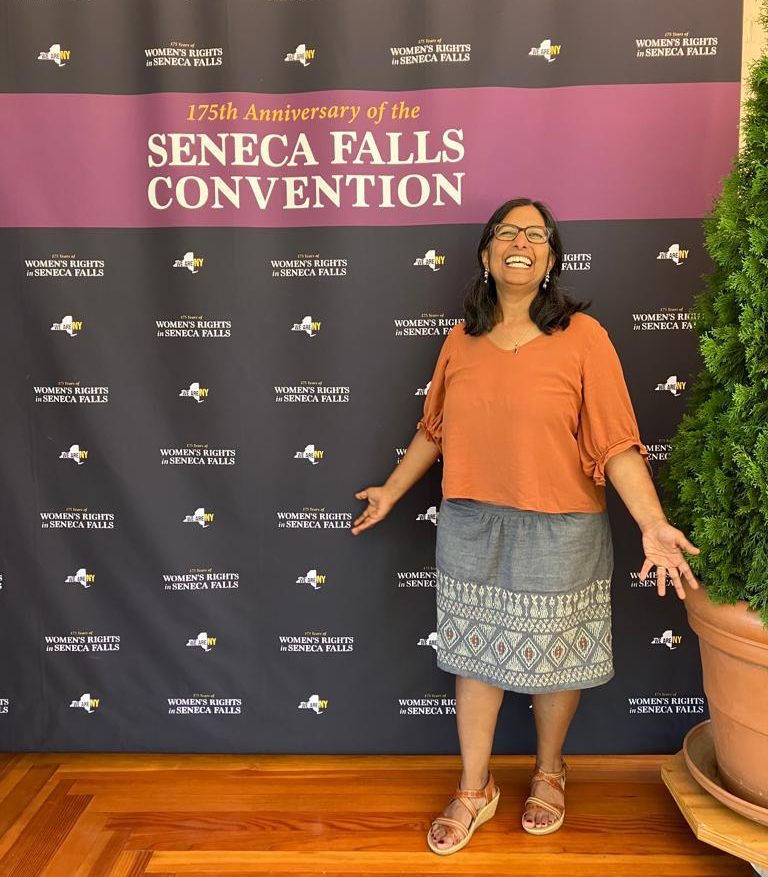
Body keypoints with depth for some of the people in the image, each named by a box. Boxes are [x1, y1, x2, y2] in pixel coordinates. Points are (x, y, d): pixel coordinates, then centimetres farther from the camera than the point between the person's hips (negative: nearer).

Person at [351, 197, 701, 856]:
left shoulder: (581, 336, -9)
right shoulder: (461, 341, 3)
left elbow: (616, 444, -12)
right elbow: (434, 430, 13)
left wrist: (654, 524, -22)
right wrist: (391, 492, 18)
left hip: (559, 534, -2)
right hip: (471, 529, 3)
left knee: (553, 657, 13)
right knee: (476, 654, 12)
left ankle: (549, 771, 42)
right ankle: (475, 791, 32)